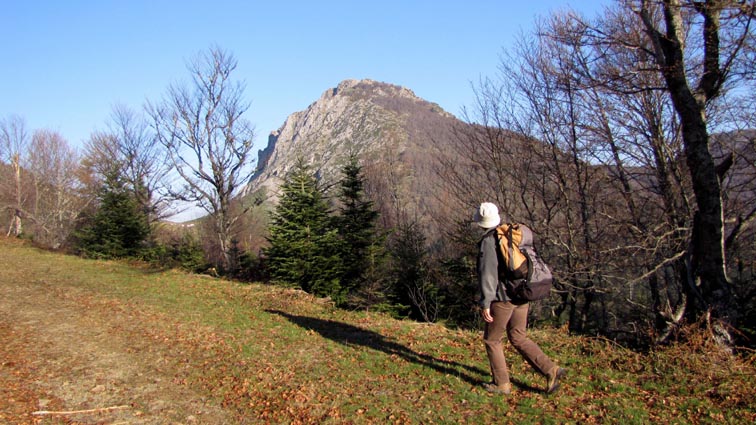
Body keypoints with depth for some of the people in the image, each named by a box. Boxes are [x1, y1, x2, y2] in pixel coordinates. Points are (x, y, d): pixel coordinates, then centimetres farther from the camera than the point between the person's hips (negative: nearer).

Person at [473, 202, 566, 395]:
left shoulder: (488, 241, -13)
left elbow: (487, 274, -17)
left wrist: (485, 303, -14)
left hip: (503, 298, -7)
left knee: (492, 339, 9)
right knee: (518, 337, 18)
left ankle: (502, 384, 15)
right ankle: (550, 370, 7)